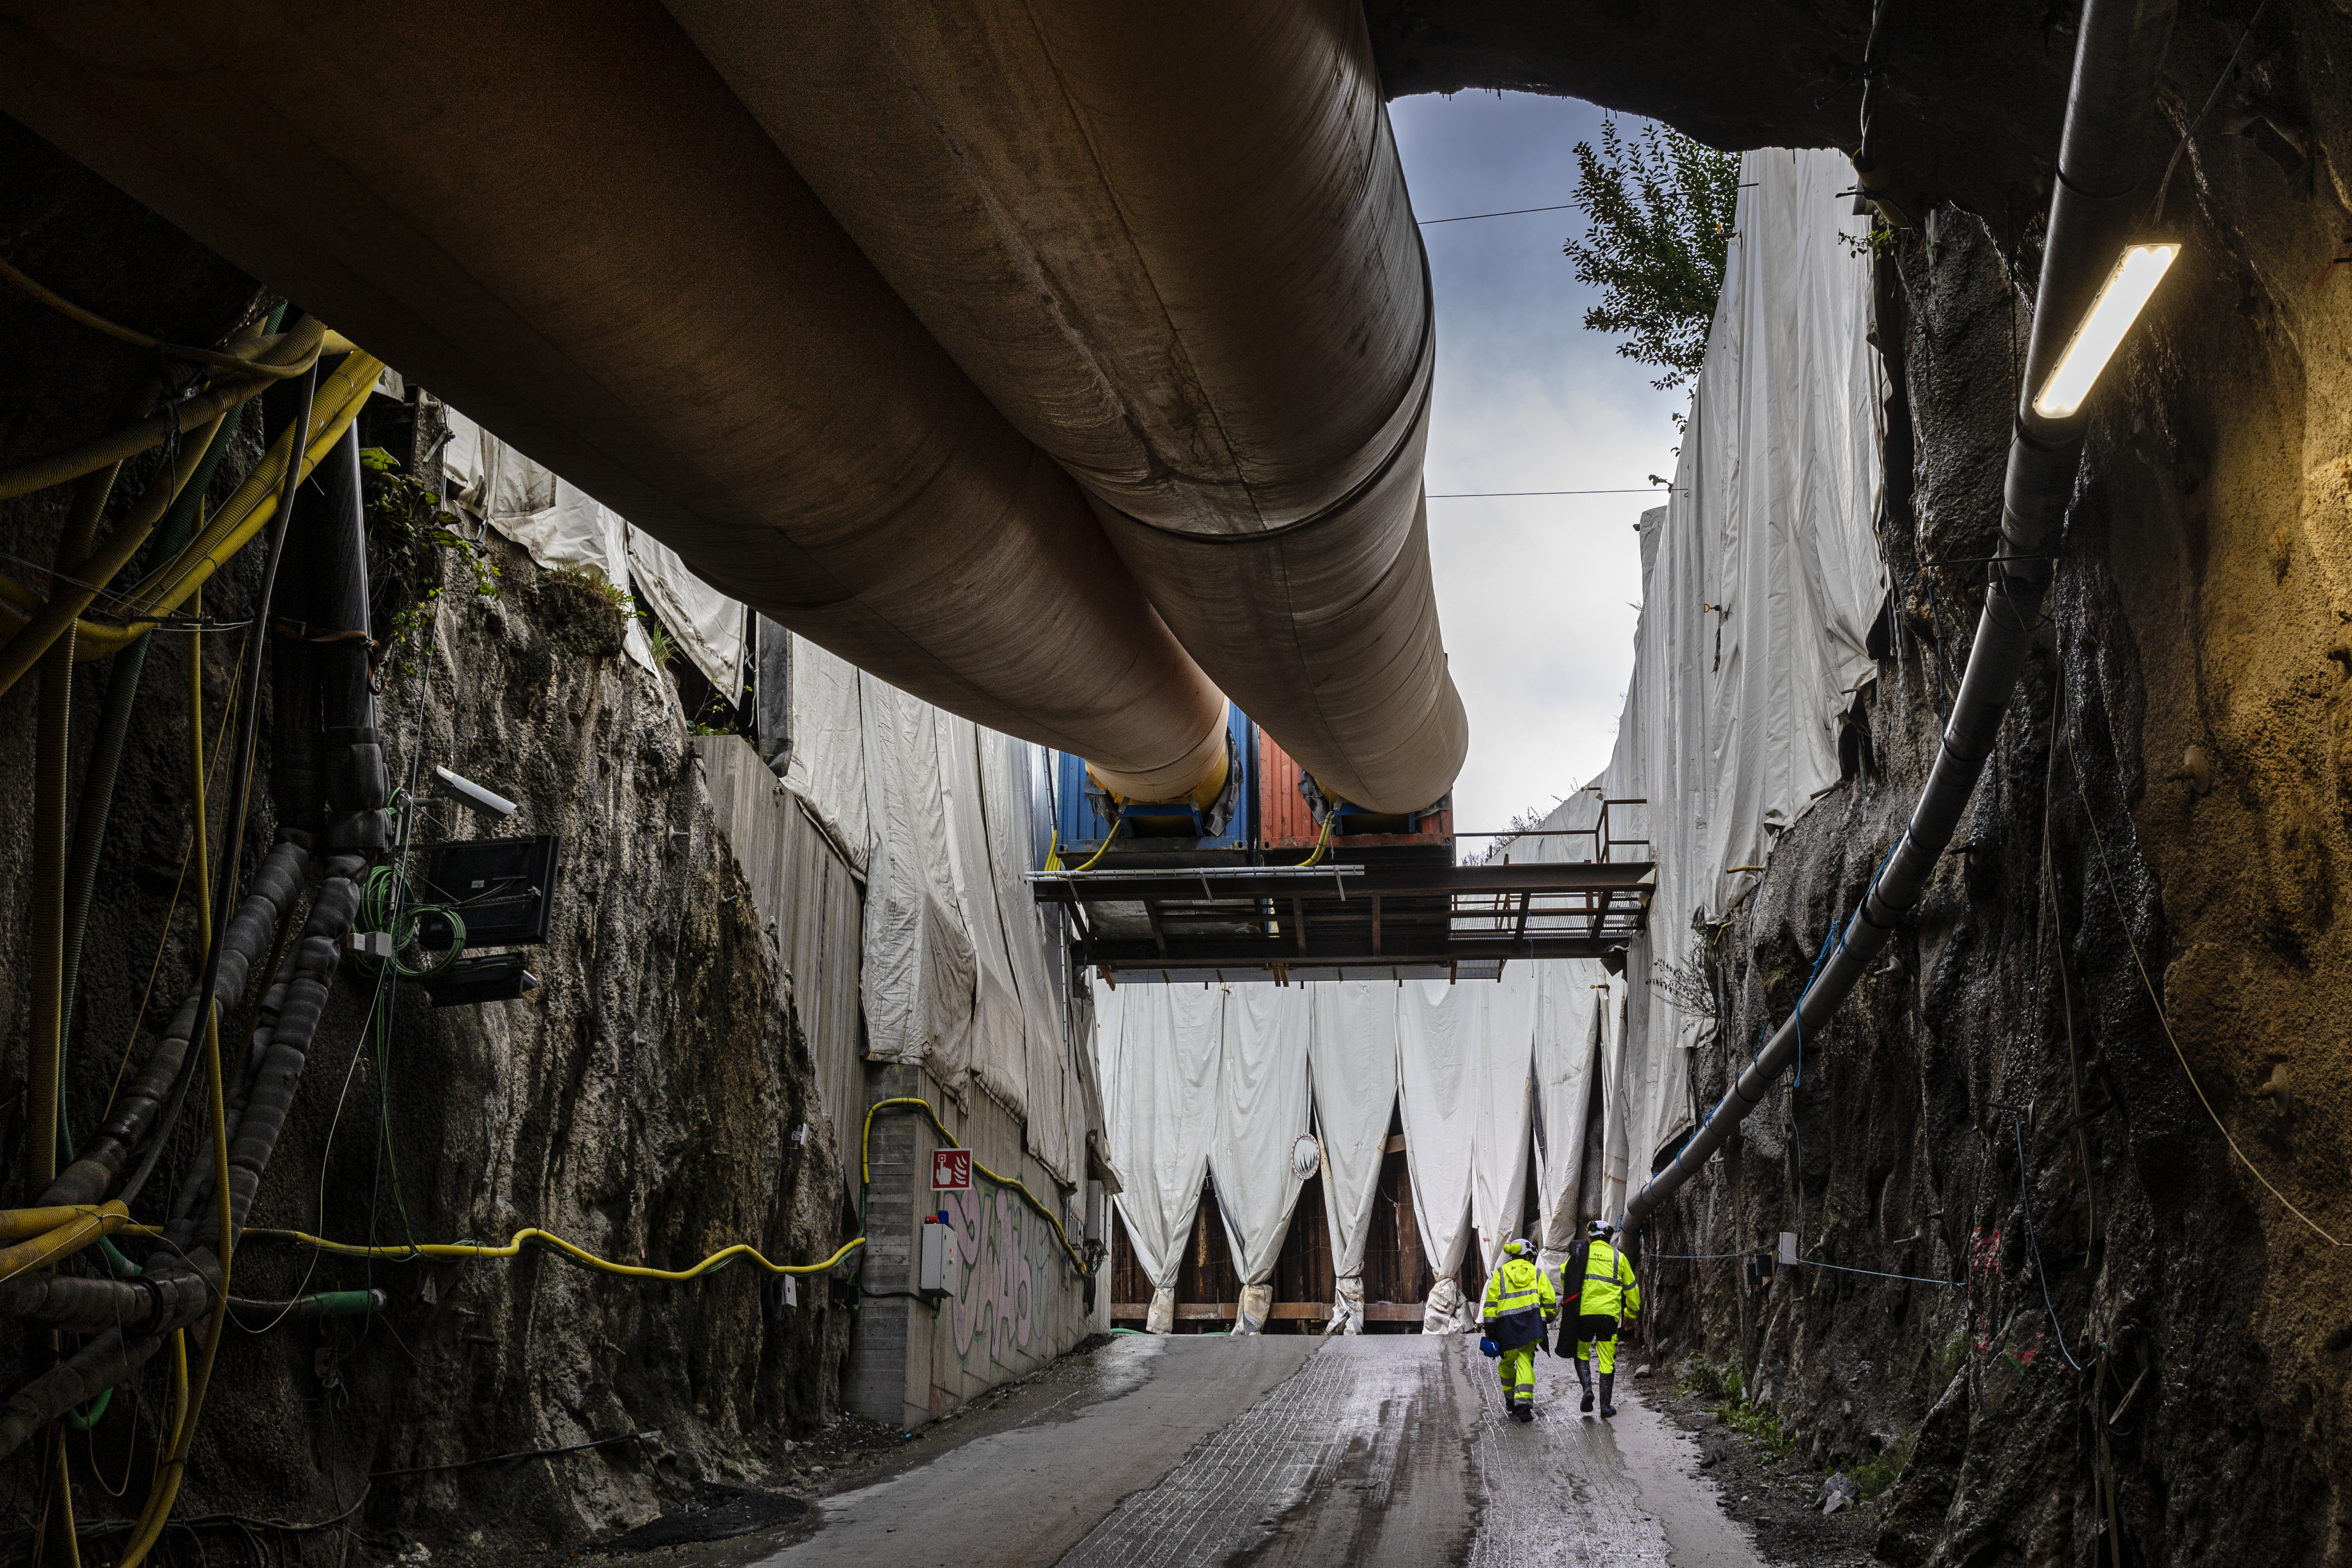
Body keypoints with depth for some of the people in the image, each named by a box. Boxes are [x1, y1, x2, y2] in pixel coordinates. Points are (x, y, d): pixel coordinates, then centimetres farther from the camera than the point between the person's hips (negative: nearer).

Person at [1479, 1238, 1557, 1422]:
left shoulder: (1500, 1273, 14)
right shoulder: (1537, 1273, 14)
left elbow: (1491, 1303, 6)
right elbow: (1550, 1301, 9)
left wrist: (1489, 1328, 7)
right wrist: (1550, 1317, 28)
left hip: (1506, 1323, 0)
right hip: (1531, 1320, 0)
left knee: (1507, 1362, 17)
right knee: (1525, 1361, -5)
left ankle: (1511, 1400, 20)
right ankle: (1523, 1403, -19)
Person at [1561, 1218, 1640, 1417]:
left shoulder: (1580, 1253, 6)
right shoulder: (1618, 1258, 9)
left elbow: (1565, 1278, 15)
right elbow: (1631, 1289, 16)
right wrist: (1632, 1311, 32)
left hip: (1584, 1312, -1)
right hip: (1610, 1315, 1)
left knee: (1581, 1353, 17)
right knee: (1607, 1361, 8)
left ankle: (1588, 1388, -6)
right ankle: (1605, 1405, 5)